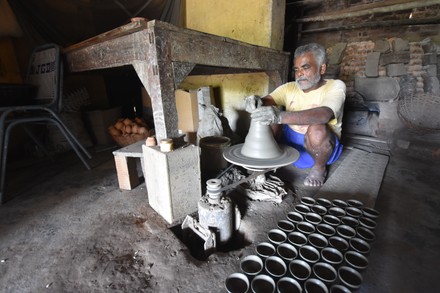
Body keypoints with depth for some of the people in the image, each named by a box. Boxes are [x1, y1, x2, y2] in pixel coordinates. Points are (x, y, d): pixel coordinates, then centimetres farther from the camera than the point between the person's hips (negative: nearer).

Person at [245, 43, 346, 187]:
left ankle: (319, 167, -6)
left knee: (317, 130, -36)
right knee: (267, 120, -17)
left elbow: (323, 114, -35)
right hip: (290, 141, 4)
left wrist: (280, 116, -50)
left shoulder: (335, 86, -14)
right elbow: (268, 100, -17)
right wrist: (257, 102, -43)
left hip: (324, 146, -3)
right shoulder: (289, 88, -1)